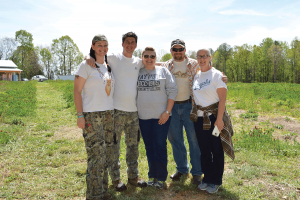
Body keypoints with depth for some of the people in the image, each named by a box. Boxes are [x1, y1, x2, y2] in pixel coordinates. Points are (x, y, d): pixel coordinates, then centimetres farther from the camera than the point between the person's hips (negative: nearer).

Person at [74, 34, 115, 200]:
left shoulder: (108, 66, 14)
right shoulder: (86, 65, -5)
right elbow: (77, 91, -8)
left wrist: (114, 112, 14)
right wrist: (80, 115, -14)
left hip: (109, 114, 7)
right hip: (91, 115, -7)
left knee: (107, 153, 11)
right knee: (96, 154, -6)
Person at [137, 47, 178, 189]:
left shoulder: (163, 71, 3)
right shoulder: (137, 72, 9)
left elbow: (172, 91, -2)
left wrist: (167, 112, -9)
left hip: (161, 116, -3)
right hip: (143, 117, 3)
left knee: (160, 146, 1)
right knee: (149, 147, 11)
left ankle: (161, 177, 15)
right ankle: (152, 175, 25)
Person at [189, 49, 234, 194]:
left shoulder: (216, 75, -8)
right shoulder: (196, 76, 9)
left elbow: (223, 98, -13)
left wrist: (219, 119, -19)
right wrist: (194, 112, 7)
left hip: (214, 117, -5)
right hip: (199, 118, 5)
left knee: (217, 150, 4)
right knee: (204, 150, 12)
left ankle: (216, 181, 18)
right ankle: (207, 178, 26)